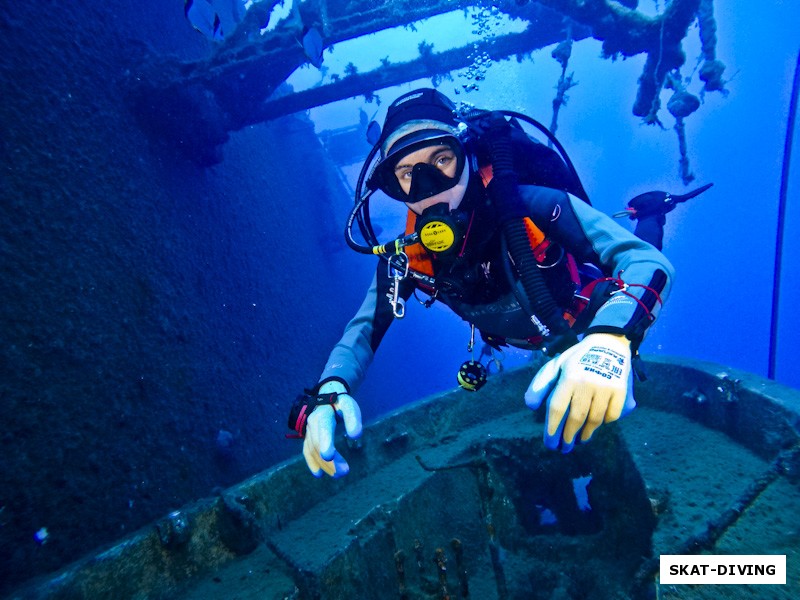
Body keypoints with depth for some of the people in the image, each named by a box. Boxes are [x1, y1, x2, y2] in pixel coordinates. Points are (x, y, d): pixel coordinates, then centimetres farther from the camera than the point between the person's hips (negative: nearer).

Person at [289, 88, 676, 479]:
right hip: (520, 346, 3)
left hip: (596, 325, -2)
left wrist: (611, 341, -67)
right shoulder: (408, 254, -28)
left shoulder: (530, 207, -40)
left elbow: (649, 261, -45)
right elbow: (363, 333, -24)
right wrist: (327, 394, -46)